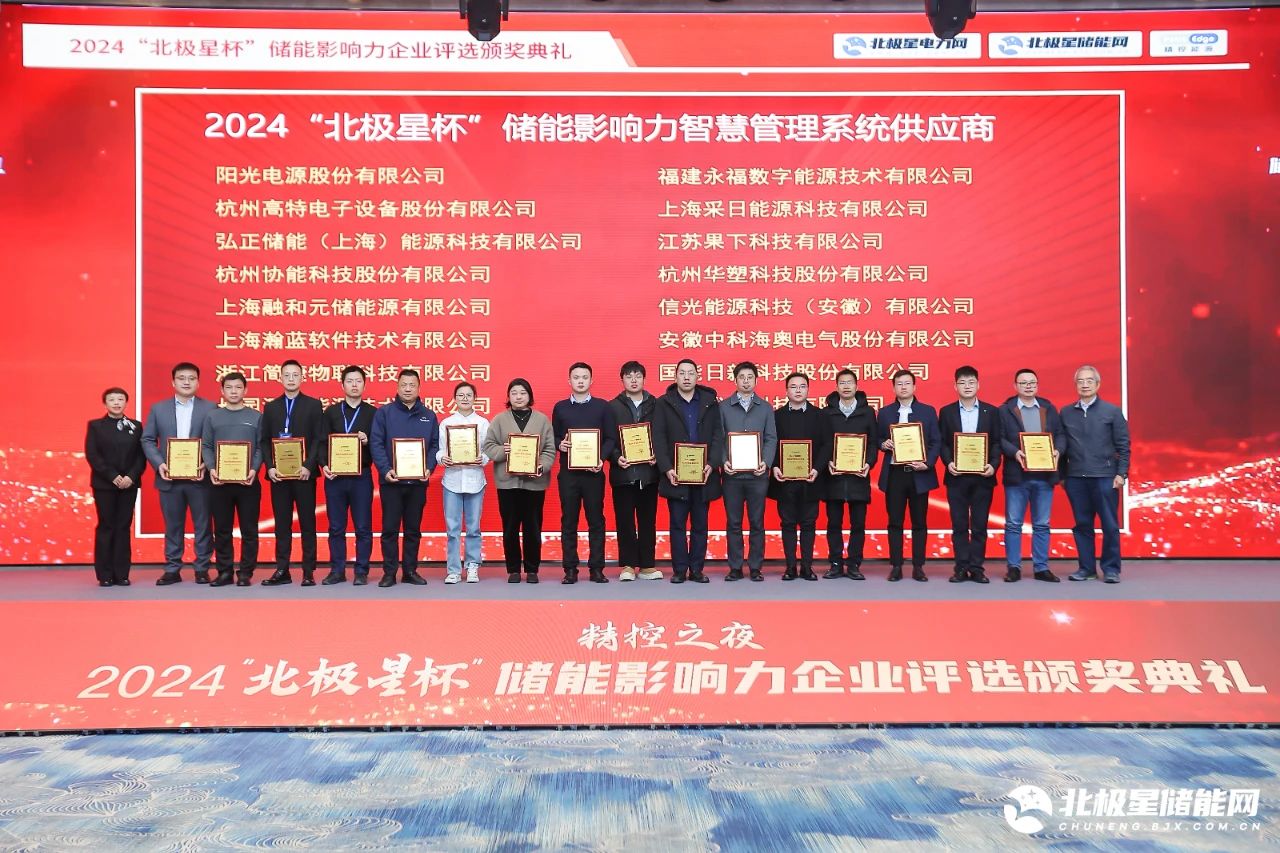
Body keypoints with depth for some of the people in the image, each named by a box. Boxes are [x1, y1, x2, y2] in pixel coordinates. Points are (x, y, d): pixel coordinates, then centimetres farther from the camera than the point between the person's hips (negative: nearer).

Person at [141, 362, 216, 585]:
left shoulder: (210, 408, 3)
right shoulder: (158, 408, 9)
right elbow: (147, 439, 7)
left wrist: (207, 464, -16)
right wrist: (159, 464, -8)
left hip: (199, 477, -2)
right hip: (169, 478, 2)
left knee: (202, 525, 4)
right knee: (172, 526, 8)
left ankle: (202, 569, 12)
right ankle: (172, 570, 15)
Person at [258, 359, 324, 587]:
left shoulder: (313, 405, 4)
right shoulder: (271, 407, 12)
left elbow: (318, 439, -3)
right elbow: (265, 441, 8)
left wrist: (308, 466, -14)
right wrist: (270, 467, -6)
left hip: (304, 473, -2)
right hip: (278, 473, 3)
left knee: (307, 523, 1)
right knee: (282, 524, 6)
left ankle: (308, 572, 5)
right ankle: (282, 571, 10)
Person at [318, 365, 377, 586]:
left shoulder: (373, 412, 5)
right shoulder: (331, 412, 10)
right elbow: (322, 442, 4)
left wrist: (368, 441, -17)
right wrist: (324, 465, -11)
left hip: (362, 476, -2)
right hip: (335, 476, 2)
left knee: (363, 527, 1)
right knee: (336, 527, 6)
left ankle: (361, 572, 9)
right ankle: (337, 571, 15)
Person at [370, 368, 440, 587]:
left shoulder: (429, 416, 9)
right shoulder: (384, 413, 2)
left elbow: (435, 445, 7)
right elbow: (376, 443, -4)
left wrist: (429, 469, -8)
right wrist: (385, 470, -16)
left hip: (418, 481, 2)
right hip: (391, 480, -2)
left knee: (414, 529, 9)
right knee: (390, 528, 1)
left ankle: (410, 571, 17)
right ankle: (389, 572, 8)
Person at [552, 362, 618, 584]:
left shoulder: (603, 407, 5)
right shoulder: (560, 407, 9)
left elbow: (611, 438, 2)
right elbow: (553, 437, 10)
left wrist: (601, 458, -13)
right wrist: (560, 445, -12)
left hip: (593, 472, -1)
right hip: (568, 472, 1)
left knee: (596, 521, 2)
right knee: (568, 522, 3)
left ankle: (596, 568, 8)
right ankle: (570, 569, 9)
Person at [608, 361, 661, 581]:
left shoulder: (656, 405, 8)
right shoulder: (612, 406, 6)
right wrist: (616, 458, -13)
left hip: (649, 471, 1)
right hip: (623, 472, -1)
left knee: (648, 520, 4)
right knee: (624, 520, 1)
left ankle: (647, 565, 10)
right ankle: (627, 565, 8)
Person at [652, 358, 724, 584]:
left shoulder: (710, 402, 7)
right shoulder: (663, 403, 3)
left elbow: (718, 436, 2)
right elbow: (658, 438, -2)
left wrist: (712, 464, -10)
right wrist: (667, 468, -12)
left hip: (703, 475, 1)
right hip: (676, 475, -1)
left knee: (700, 525, 7)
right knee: (678, 525, 3)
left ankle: (697, 569, 13)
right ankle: (679, 570, 9)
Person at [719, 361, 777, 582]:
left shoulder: (766, 408, 9)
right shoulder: (723, 407, 6)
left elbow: (771, 438, 4)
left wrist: (766, 462, -11)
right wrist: (723, 461, -12)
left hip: (758, 474, 0)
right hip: (732, 474, 0)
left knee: (757, 522, 4)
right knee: (733, 523, 4)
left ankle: (756, 567, 12)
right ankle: (735, 568, 11)